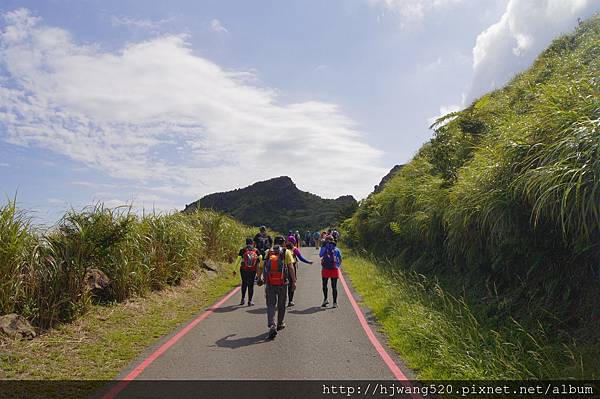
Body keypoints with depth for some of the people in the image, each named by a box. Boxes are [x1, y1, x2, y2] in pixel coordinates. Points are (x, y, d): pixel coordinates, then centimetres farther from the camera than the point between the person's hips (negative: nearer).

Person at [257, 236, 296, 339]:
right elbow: (291, 267, -8)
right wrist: (294, 281, -5)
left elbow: (260, 267, 7)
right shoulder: (286, 252, -1)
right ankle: (280, 324, 33)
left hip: (270, 283, 1)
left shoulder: (268, 252, 6)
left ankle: (272, 326, -14)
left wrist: (260, 278, 20)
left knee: (271, 305, 3)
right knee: (281, 305, 18)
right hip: (282, 283, -1)